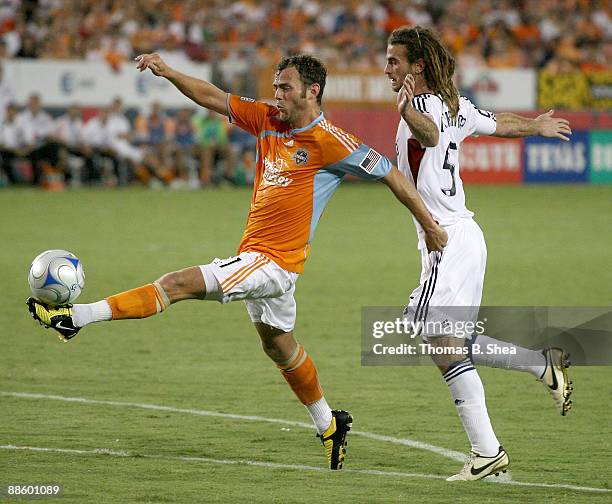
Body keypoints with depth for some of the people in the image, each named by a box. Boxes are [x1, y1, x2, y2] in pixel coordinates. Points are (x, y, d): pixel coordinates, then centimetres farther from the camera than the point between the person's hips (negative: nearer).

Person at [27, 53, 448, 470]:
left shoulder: (329, 141, -12)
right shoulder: (267, 120, 9)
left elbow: (391, 174, -7)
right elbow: (212, 97, 12)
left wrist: (429, 224, -4)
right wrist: (167, 73, -2)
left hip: (275, 263, -9)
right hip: (256, 258, 9)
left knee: (180, 283, -16)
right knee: (280, 346, 22)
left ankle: (74, 318, -18)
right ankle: (329, 424, 37)